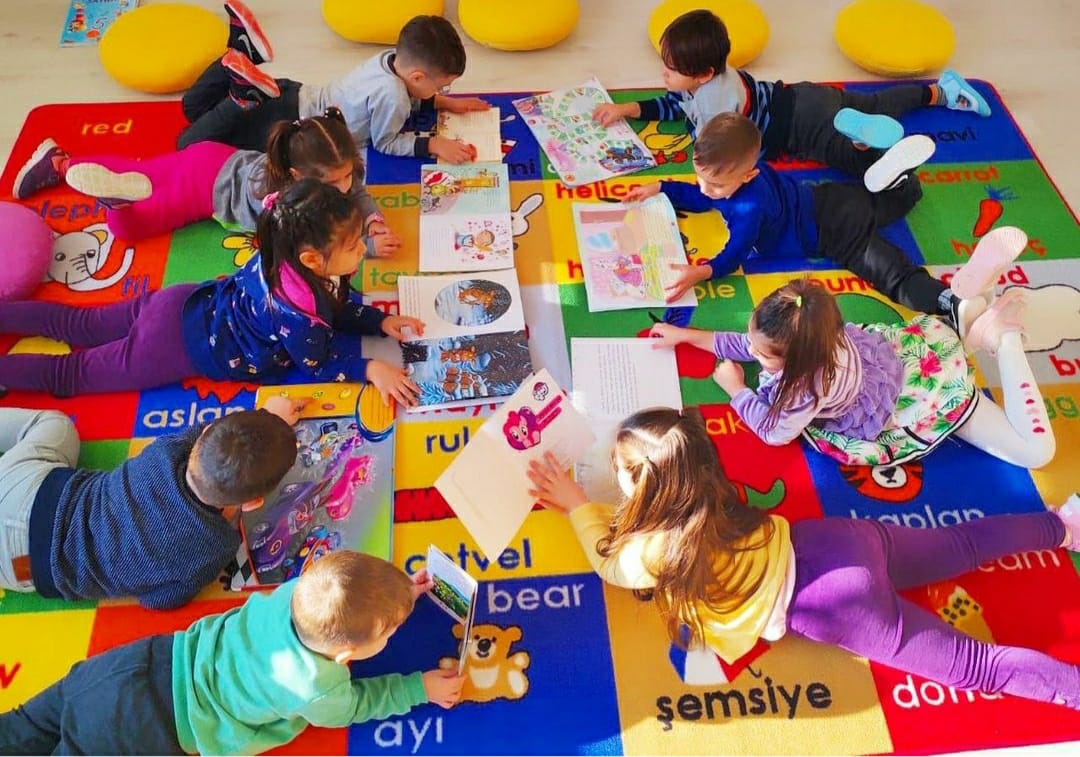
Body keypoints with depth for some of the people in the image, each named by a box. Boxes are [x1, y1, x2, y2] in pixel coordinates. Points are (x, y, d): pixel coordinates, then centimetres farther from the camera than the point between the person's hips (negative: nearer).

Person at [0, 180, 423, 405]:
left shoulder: (282, 260, -10)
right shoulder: (295, 315, -35)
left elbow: (337, 306, 6)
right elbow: (318, 365, -17)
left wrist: (381, 322, -3)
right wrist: (370, 369, -22)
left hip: (186, 307, 7)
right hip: (176, 347, -7)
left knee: (80, 326, 23)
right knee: (70, 375, 9)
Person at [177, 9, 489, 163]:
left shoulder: (394, 56, -2)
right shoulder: (391, 96, -27)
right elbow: (385, 143, -12)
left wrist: (446, 103, 11)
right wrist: (433, 144, -14)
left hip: (297, 97, 8)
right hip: (290, 127, -8)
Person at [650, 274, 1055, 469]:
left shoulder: (813, 384, -43)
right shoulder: (806, 336, -24)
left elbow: (775, 432, -23)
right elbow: (754, 345, -1)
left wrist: (736, 389, -13)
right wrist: (688, 335, -2)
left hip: (932, 388, -6)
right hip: (897, 344, 7)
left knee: (1036, 452, 0)